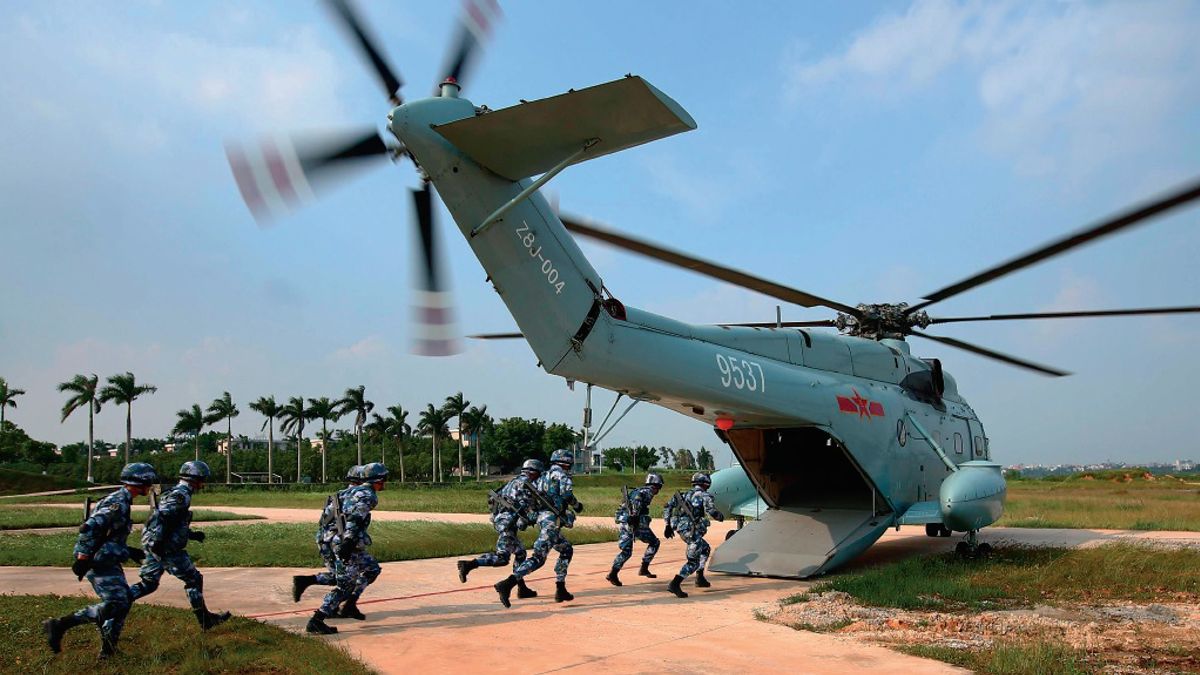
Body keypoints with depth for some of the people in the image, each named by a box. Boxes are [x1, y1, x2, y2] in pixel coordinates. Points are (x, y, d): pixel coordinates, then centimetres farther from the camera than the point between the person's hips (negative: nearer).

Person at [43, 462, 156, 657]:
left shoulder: (120, 501, 15)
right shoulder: (118, 504, -18)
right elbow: (89, 528, -27)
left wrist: (130, 552, 22)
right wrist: (82, 559, -25)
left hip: (107, 562, 10)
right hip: (101, 563, -10)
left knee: (124, 601, 12)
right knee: (115, 604, -10)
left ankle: (108, 649, 19)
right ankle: (59, 625, -7)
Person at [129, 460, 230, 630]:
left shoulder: (174, 493, 17)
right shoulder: (181, 495, -15)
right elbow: (162, 517, -26)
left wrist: (192, 534, 21)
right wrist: (157, 543, -29)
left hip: (154, 546, 9)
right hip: (168, 549, -9)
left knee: (148, 584, 15)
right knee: (194, 580, 3)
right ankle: (205, 620, 11)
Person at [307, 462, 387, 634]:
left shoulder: (355, 490, 15)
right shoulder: (368, 495, -11)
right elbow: (354, 520, -22)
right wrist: (348, 542, -28)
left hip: (341, 540, 10)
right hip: (349, 544, -10)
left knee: (372, 568, 21)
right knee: (345, 584, -8)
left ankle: (350, 605, 20)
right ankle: (316, 621, -11)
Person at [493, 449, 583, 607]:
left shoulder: (544, 476, 21)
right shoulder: (562, 475, -2)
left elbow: (530, 494, 18)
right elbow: (566, 494, -16)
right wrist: (577, 505, 1)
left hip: (542, 518, 9)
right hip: (552, 520, -9)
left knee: (567, 550, 21)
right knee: (538, 558, -15)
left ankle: (560, 590, 19)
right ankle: (507, 584, -27)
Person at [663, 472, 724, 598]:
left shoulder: (685, 495, 18)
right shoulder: (704, 496, -2)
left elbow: (668, 506, 15)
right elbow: (712, 511, -15)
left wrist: (668, 525, 17)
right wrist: (721, 516, 8)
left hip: (681, 528, 8)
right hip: (691, 530, -8)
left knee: (705, 549, 28)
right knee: (693, 560, -7)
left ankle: (700, 578, 29)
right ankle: (674, 585, -18)